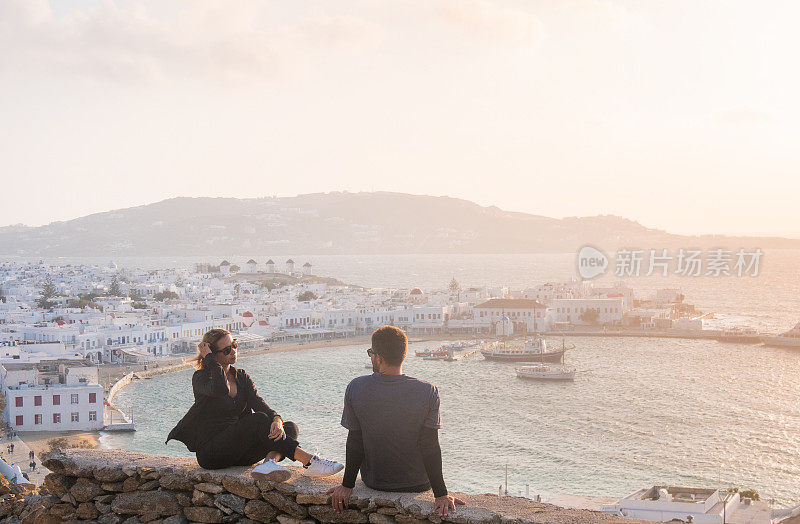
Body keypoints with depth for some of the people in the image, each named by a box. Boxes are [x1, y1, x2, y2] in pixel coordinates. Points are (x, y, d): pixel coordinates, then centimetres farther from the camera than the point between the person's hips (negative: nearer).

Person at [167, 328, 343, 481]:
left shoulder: (241, 377, 14)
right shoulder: (201, 377, -4)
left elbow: (259, 403, -4)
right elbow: (220, 389, -29)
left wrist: (276, 419, -26)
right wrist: (208, 357, -16)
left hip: (238, 453, 7)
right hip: (211, 454, -6)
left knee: (290, 427, -12)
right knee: (258, 420, -29)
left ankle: (269, 462, -43)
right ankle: (308, 461, -35)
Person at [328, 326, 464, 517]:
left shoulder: (355, 388, -15)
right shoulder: (428, 392, -18)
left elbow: (354, 442, -10)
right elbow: (430, 447, -17)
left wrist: (347, 485, 1)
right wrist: (441, 494, -11)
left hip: (374, 482, 1)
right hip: (418, 484, -1)